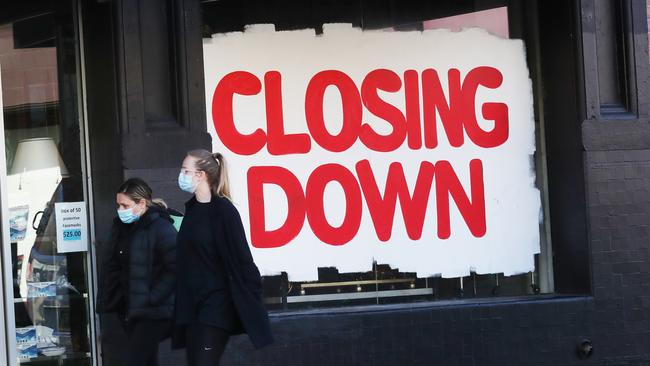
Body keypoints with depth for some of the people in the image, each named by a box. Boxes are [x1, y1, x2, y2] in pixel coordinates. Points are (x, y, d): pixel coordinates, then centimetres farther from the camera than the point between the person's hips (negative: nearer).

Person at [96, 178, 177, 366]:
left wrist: (151, 298, -19)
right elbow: (113, 266, 17)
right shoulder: (122, 227, 11)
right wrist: (108, 299, 7)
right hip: (130, 309, 8)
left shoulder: (162, 228, -13)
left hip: (154, 311, -8)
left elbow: (174, 269, -19)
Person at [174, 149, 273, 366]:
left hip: (217, 302, -8)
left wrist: (251, 297, -15)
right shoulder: (191, 208, 10)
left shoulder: (223, 211, -13)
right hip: (192, 303, 8)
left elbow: (241, 257, -14)